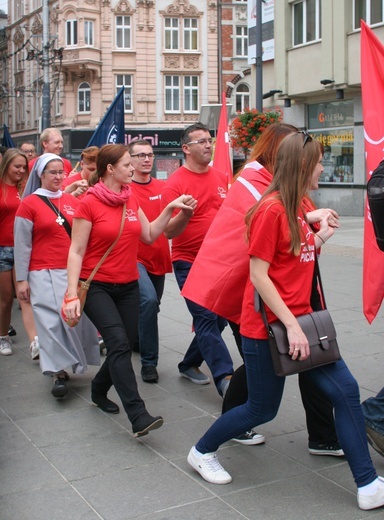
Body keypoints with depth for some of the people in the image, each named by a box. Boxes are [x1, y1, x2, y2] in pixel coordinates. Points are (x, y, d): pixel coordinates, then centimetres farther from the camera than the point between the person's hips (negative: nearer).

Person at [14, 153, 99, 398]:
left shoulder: (73, 200, 8)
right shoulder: (29, 204, -1)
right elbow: (22, 245, -1)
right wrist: (21, 279, -5)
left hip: (73, 271, 3)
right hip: (44, 274, -3)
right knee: (51, 322, -5)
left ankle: (74, 363, 21)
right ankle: (59, 371, 1)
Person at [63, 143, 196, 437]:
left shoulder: (131, 201, 8)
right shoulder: (89, 203, -10)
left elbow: (149, 235, 11)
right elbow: (76, 251, -10)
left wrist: (170, 210, 1)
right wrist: (72, 294, -17)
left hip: (128, 286, 6)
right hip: (97, 287, -6)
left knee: (124, 346, 7)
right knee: (120, 344, -19)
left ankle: (99, 389, 35)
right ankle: (138, 416, -20)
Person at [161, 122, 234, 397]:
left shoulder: (221, 177, 6)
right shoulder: (176, 183, -9)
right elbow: (170, 231, -13)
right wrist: (184, 213, -31)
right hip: (190, 263, -6)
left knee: (219, 319, 11)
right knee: (207, 318, -11)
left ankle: (190, 364, 28)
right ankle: (225, 377, -8)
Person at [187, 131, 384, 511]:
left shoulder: (296, 208, 10)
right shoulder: (271, 209, -18)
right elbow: (258, 274, -21)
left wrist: (320, 238, 3)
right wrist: (291, 325, -22)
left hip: (298, 319, 8)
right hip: (269, 326, -8)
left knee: (345, 390, 1)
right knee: (261, 409, 6)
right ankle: (202, 452, 31)